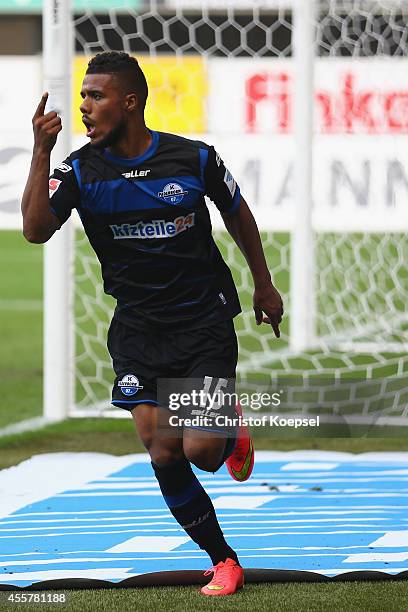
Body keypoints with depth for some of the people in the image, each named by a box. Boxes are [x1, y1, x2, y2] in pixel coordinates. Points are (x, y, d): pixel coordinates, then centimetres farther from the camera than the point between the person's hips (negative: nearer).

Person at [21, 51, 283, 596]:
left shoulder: (194, 159, -9)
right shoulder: (81, 170, -6)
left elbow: (237, 213, 10)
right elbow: (36, 230, -21)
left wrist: (264, 285, 18)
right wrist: (41, 153, -29)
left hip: (205, 319, -2)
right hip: (137, 327, 2)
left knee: (199, 450, -14)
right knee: (163, 456, -4)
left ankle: (232, 430, 24)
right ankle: (224, 561, 13)